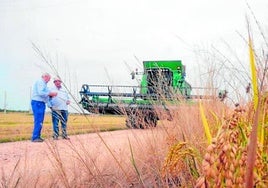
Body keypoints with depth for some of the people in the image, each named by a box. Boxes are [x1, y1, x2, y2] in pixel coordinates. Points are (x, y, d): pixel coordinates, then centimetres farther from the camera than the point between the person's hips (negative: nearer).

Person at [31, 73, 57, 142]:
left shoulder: (43, 83, 23)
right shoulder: (40, 82, -9)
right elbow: (40, 93, -22)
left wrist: (50, 95, 6)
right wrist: (50, 93, -14)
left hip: (41, 103, 11)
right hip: (38, 103, -11)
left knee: (40, 121, 12)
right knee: (38, 120, -12)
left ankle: (37, 136, 16)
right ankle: (35, 137, -11)